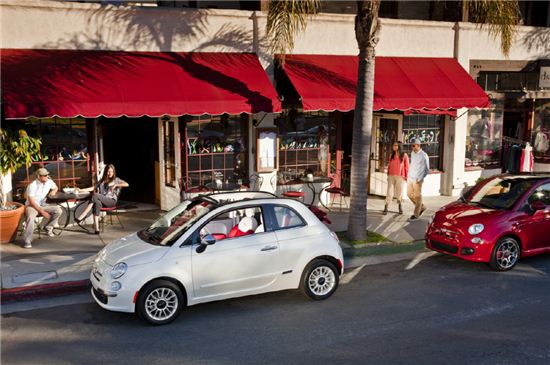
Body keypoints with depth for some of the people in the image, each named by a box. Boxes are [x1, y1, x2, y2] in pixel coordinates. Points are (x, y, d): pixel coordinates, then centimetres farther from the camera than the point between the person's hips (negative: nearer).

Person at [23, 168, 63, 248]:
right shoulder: (32, 186, -20)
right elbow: (31, 202, -21)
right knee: (30, 217, -38)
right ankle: (27, 240, -29)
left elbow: (55, 187, 22)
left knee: (58, 210, -17)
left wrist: (53, 191, -4)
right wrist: (42, 212, -26)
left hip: (43, 205, 6)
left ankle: (48, 227, 5)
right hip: (31, 206, -6)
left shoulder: (49, 182, -2)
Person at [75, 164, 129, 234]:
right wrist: (81, 190, 8)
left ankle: (82, 216, -30)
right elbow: (93, 188, 18)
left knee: (95, 195, -30)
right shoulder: (102, 181, 25)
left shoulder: (116, 180, 12)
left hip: (111, 201, -4)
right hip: (102, 201, 4)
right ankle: (96, 228, -43)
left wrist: (116, 185, -12)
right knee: (97, 202, -35)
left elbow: (127, 184, -2)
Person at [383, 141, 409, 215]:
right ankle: (385, 208, -4)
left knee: (399, 192, 8)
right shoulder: (391, 156, 10)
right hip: (391, 176, 3)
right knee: (389, 192, -3)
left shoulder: (404, 155, -1)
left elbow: (406, 166, 0)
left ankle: (400, 207, 27)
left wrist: (406, 176, -4)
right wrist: (388, 175, 10)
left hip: (400, 176, -2)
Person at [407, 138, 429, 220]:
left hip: (417, 180, -7)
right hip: (410, 178, 7)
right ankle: (422, 207, 29)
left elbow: (427, 169, -9)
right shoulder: (412, 153, 8)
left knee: (417, 196, 0)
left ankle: (416, 214, 10)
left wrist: (420, 178, -14)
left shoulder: (424, 155, -12)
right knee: (410, 194, 11)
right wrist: (408, 175, 15)